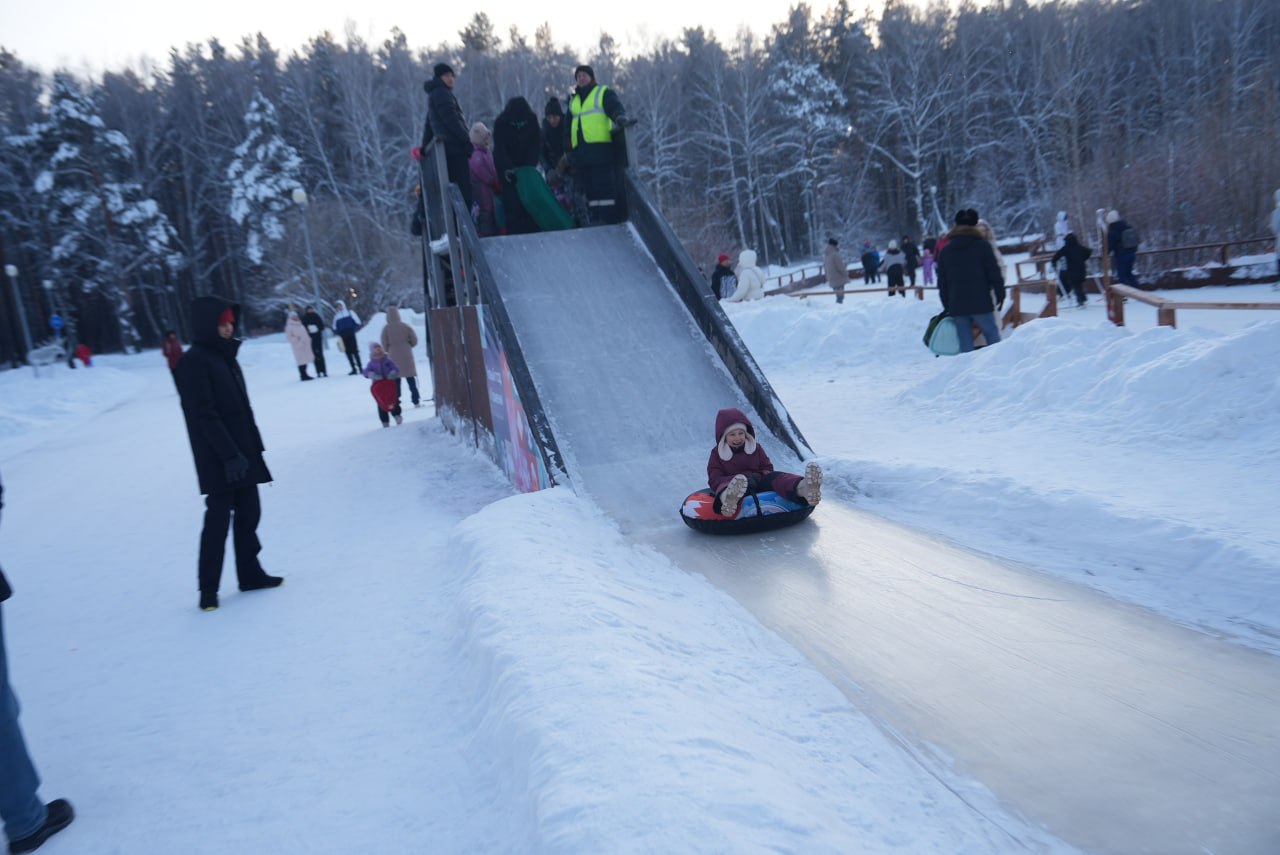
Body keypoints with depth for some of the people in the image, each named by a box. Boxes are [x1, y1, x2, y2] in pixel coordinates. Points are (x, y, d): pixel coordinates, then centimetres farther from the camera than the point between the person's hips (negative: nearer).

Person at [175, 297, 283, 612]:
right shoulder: (194, 362, -12)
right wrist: (230, 454, -21)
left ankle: (250, 573, 22)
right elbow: (204, 415, -18)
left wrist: (254, 444, 14)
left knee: (248, 514, 12)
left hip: (242, 453, 8)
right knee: (218, 519, -3)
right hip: (218, 460, -8)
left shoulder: (225, 356, 13)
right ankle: (208, 587, 8)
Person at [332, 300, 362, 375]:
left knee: (354, 351, -9)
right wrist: (338, 332, 6)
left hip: (350, 335, -3)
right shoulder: (336, 315, 15)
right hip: (343, 336, 3)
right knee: (348, 352, 0)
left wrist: (353, 329, -5)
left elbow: (357, 322, 3)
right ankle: (354, 369, 2)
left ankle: (359, 368, -7)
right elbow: (335, 326, 21)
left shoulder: (349, 312, 6)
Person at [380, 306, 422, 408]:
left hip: (394, 357, -1)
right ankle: (416, 401, 5)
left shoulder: (386, 328, -6)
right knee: (411, 378, 7)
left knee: (396, 380, 7)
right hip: (406, 355, 1)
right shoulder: (405, 326, -3)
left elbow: (384, 344, -3)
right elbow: (414, 340, -1)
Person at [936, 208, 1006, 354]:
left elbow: (942, 282, 11)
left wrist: (947, 306, 16)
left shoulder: (946, 250, 10)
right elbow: (994, 272, -4)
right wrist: (1000, 294, 5)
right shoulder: (982, 245, -1)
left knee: (965, 344, 5)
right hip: (981, 303, -3)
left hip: (957, 306, 3)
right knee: (992, 334, 6)